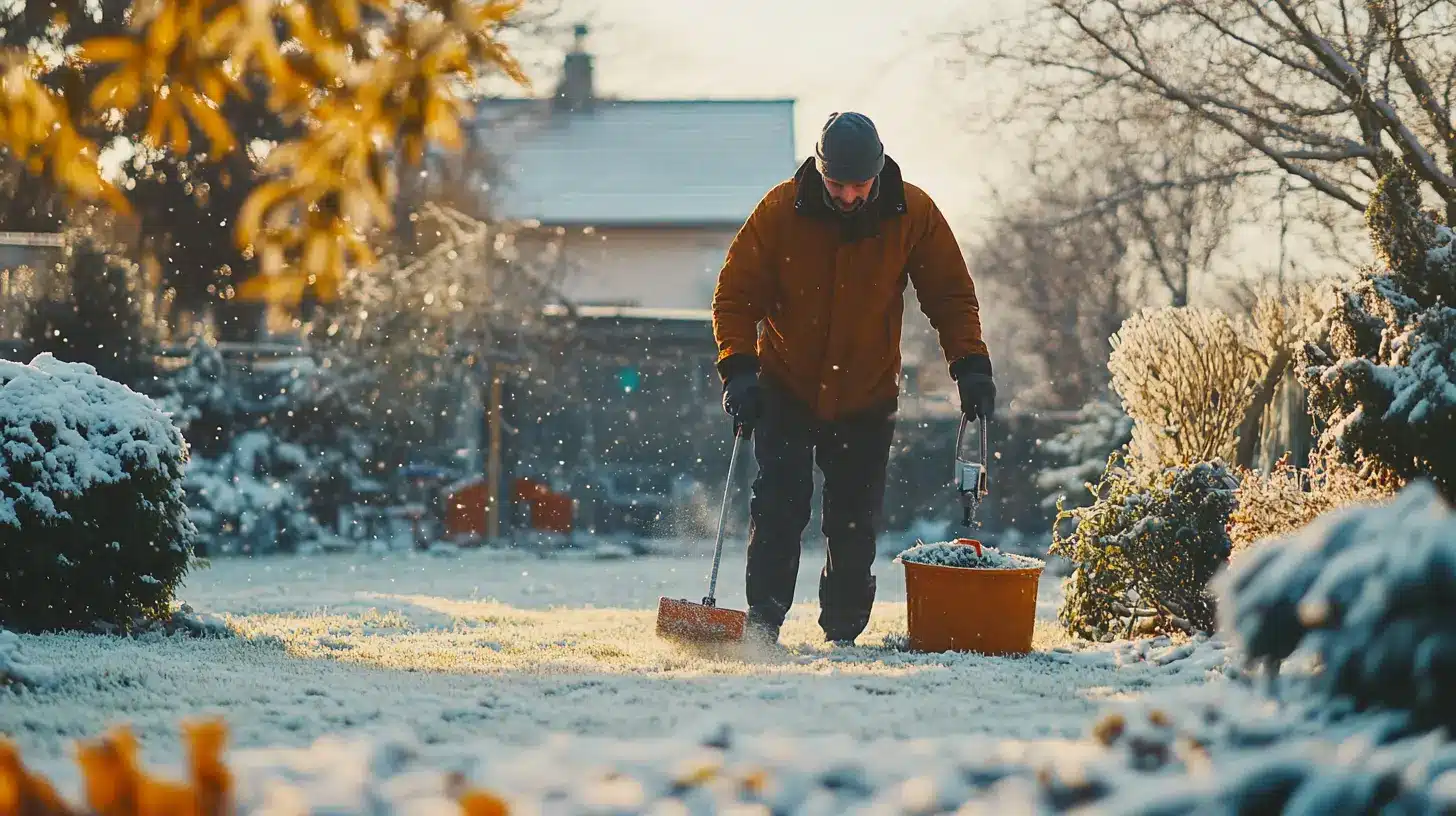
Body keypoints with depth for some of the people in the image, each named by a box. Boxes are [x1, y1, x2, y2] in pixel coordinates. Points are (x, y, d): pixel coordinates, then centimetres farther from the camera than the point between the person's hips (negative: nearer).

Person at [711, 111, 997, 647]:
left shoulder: (914, 214, -11)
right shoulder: (780, 210, -14)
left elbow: (952, 296, -1)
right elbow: (735, 295, -8)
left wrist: (970, 365, -13)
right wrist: (738, 367, -21)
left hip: (868, 399, 1)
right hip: (786, 390, -1)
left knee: (855, 523, 5)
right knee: (780, 508, -10)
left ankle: (844, 633, 18)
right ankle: (763, 621, 1)